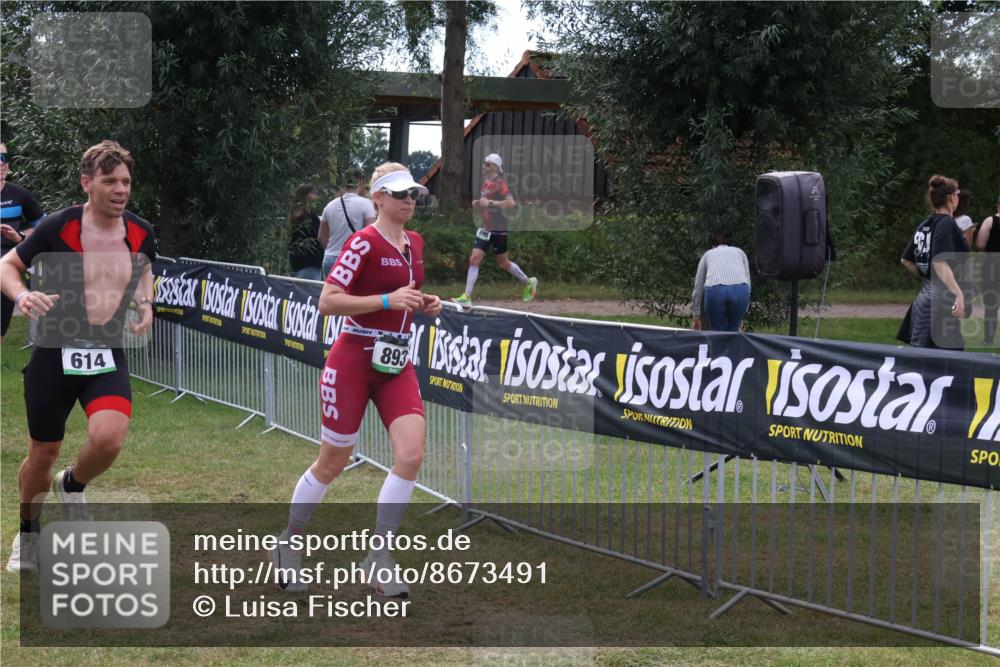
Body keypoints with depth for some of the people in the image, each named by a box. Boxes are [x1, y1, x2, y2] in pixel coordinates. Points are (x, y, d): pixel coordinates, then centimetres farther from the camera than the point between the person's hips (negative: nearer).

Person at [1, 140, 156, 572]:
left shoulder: (141, 233, -1)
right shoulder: (59, 225, -12)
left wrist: (145, 303, 3)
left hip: (108, 357, 2)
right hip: (55, 354, -2)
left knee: (108, 438, -24)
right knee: (43, 454, 9)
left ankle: (72, 486, 11)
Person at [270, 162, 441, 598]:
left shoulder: (415, 243, 10)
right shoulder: (363, 243, -14)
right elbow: (328, 302, -19)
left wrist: (424, 304, 5)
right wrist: (388, 300, -24)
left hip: (397, 365, 6)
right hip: (354, 361, -6)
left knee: (411, 454, -11)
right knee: (333, 462, 5)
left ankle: (378, 556, 0)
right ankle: (288, 542, 27)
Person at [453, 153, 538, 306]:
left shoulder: (499, 183, -13)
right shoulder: (485, 183, 11)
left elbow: (511, 203, -25)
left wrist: (489, 203, -27)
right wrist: (478, 204, 4)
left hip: (498, 229, -7)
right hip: (485, 228, 7)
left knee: (503, 263, 7)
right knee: (474, 260, -4)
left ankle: (529, 283, 28)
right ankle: (467, 297, -5)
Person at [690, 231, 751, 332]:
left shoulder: (708, 254, 32)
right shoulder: (739, 252, 33)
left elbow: (698, 288, 33)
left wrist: (696, 318, 41)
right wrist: (741, 315, 33)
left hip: (715, 290, -1)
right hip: (740, 289, 1)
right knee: (733, 332, 21)